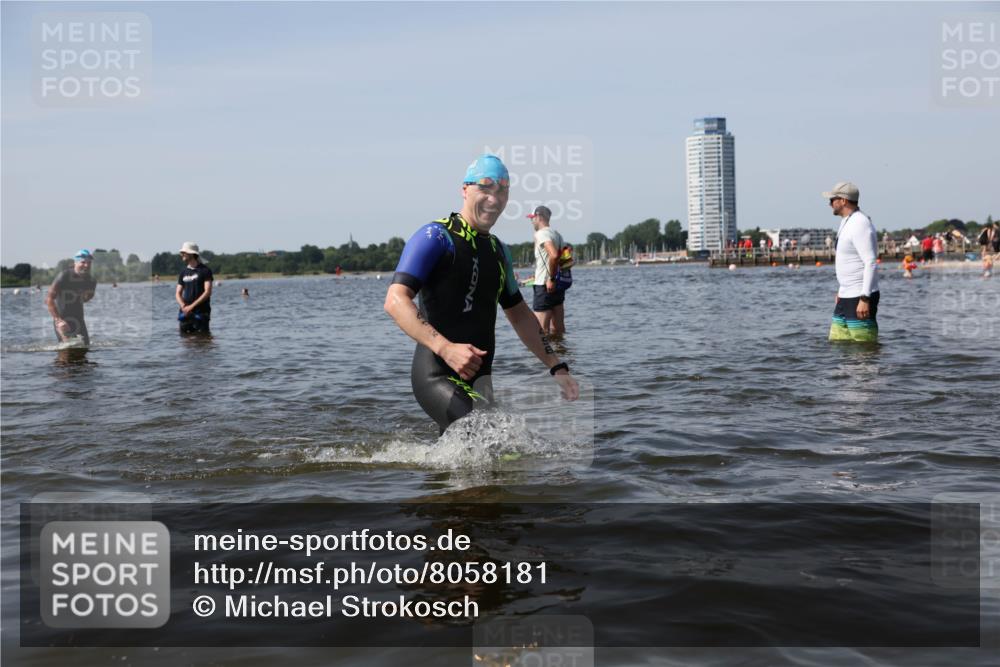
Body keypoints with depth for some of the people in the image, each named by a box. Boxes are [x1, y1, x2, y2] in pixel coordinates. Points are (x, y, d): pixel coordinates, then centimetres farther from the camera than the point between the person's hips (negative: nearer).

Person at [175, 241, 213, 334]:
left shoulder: (205, 270, -2)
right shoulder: (183, 273, 14)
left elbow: (208, 292, -10)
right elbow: (178, 293, 13)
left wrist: (192, 306, -15)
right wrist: (183, 306, -8)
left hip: (201, 312, -5)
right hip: (185, 312, 5)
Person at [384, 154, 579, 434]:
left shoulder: (498, 250, 18)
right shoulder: (436, 238, -8)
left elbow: (519, 315, 27)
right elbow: (396, 301, -18)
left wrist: (557, 367, 19)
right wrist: (445, 349, -30)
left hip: (478, 378, 8)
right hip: (437, 377, -8)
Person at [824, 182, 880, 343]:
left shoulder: (860, 224, -15)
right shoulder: (847, 222, 16)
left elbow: (871, 263, -21)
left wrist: (864, 298, -26)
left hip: (860, 298, -10)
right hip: (846, 297, 10)